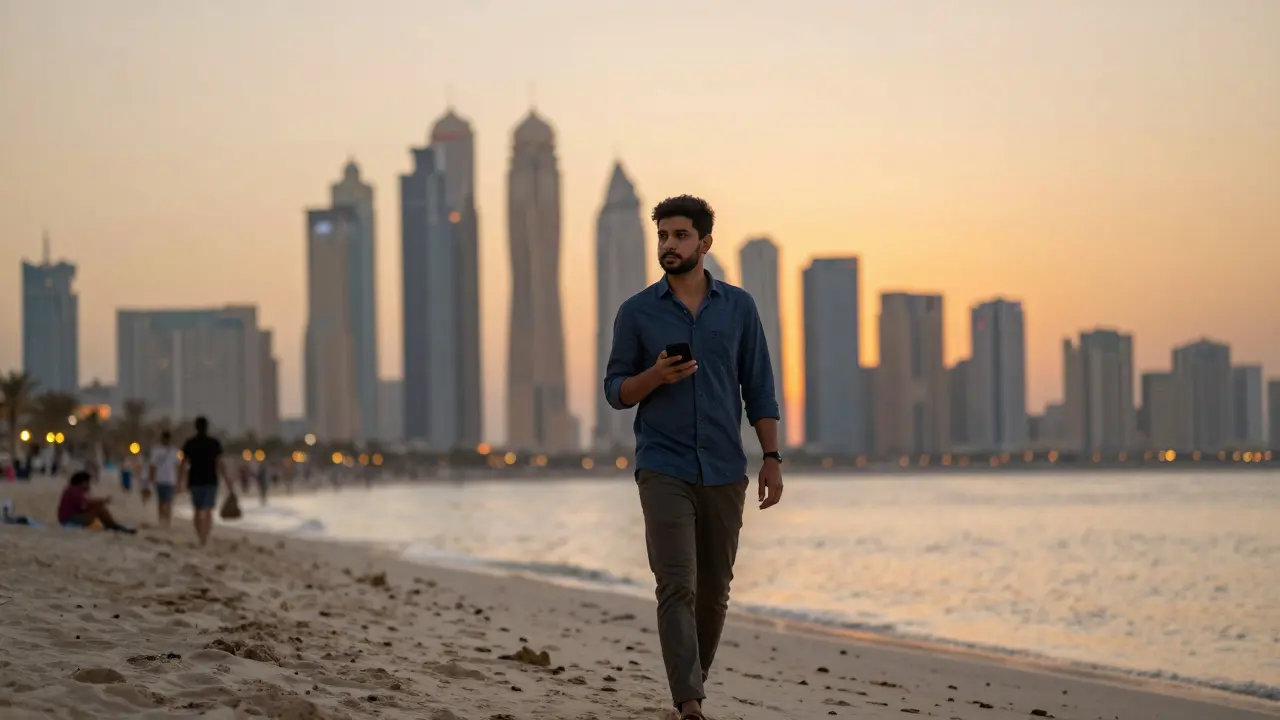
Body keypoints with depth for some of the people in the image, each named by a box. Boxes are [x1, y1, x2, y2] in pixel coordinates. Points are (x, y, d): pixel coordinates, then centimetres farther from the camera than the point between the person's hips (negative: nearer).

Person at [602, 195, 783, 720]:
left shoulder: (738, 307, 6)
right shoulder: (637, 312, 1)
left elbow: (759, 387, 8)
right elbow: (617, 391, 4)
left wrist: (771, 457, 1)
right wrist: (656, 375, -17)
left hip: (725, 470, 2)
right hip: (664, 469, -2)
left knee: (714, 590, 9)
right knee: (677, 587, -12)